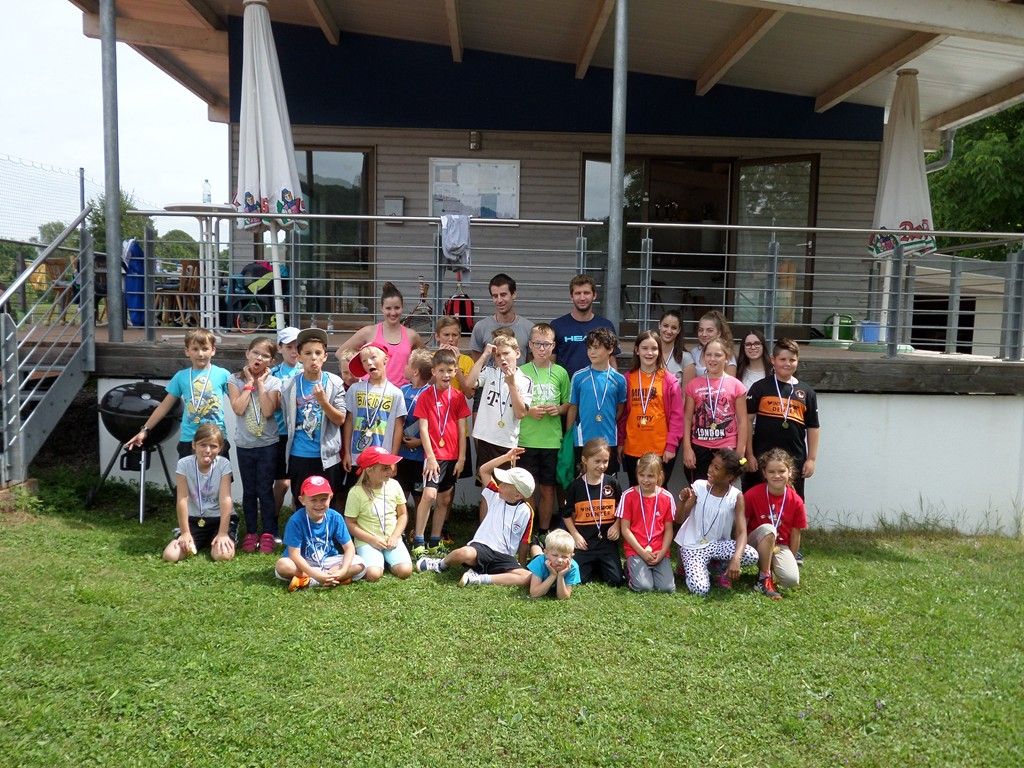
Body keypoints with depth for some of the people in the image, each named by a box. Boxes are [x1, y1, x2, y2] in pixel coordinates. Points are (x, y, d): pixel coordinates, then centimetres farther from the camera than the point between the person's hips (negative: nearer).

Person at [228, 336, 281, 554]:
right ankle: (251, 533, 21)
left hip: (268, 444, -2)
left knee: (265, 490, 1)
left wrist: (261, 383, -12)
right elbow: (238, 409, -15)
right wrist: (249, 382, -10)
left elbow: (268, 411, -18)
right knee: (249, 491, 11)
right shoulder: (235, 380, 0)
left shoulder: (273, 382, -3)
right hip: (245, 445, 2)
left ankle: (268, 534, 10)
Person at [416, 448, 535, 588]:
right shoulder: (496, 497, 7)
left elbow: (524, 542, 5)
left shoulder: (526, 512, -2)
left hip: (504, 557, -1)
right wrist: (506, 457, 3)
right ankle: (441, 564, -2)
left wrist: (520, 564, 6)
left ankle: (480, 579, -29)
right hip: (481, 546, 1)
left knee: (527, 577, -31)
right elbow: (484, 470, 10)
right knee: (464, 554, -37)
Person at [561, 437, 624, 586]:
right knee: (580, 580, -3)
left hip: (607, 540, 1)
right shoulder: (576, 486, -5)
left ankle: (600, 567, 28)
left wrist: (616, 525, -6)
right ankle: (593, 568, 29)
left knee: (616, 580, -3)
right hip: (584, 541, -1)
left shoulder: (612, 483, -2)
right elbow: (567, 514, 3)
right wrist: (575, 535, -5)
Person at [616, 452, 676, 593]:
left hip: (659, 552, 2)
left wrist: (662, 552, -9)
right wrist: (642, 551, -11)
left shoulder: (666, 497, 0)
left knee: (667, 587, -16)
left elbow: (668, 529, 5)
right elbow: (625, 529, -5)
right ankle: (631, 568, 10)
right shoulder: (629, 496, -6)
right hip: (636, 550, -2)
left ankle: (651, 569, 14)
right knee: (643, 586, -22)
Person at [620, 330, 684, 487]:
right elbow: (622, 414, 8)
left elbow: (677, 416, -5)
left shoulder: (669, 380, -3)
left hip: (662, 450, -2)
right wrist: (620, 442, 5)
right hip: (632, 450, 2)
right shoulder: (628, 379, 3)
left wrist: (672, 445, -10)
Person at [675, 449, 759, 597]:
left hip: (718, 544, 2)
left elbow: (742, 532, -17)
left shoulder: (736, 497, -10)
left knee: (752, 556, -24)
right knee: (700, 589, -24)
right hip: (693, 546, -2)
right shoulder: (699, 487, -11)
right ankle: (689, 564, 10)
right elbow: (679, 520, -7)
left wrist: (736, 558, -35)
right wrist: (683, 501, -28)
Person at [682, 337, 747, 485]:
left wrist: (740, 453, -5)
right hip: (699, 449, 1)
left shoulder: (736, 385, -1)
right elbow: (687, 419, 4)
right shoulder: (694, 385, 4)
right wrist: (687, 448, -4)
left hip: (727, 449, -1)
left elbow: (742, 421, 0)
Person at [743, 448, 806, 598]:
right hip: (755, 543, -2)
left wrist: (790, 561, 4)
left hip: (780, 546, 2)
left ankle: (769, 566, 8)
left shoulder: (796, 501, -9)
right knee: (767, 529, -36)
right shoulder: (752, 495, -15)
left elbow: (795, 535, 1)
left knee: (792, 579, -26)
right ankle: (764, 577, -19)